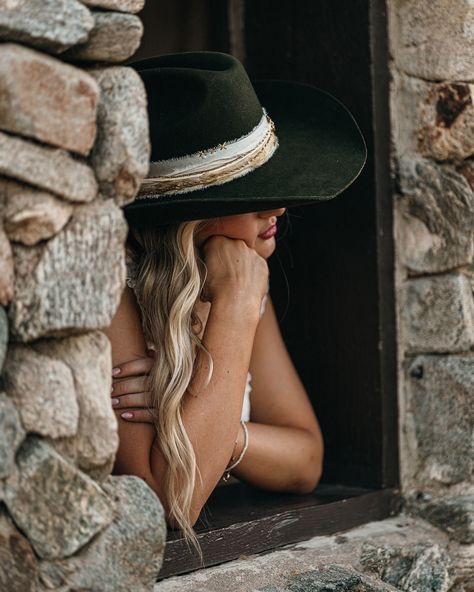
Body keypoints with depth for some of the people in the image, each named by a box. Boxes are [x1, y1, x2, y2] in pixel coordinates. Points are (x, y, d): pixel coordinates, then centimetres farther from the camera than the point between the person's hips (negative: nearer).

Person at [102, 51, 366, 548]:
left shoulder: (242, 281, 1)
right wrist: (236, 306, -23)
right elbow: (170, 502, -25)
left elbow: (305, 462, 2)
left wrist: (216, 430, -18)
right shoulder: (110, 295, -19)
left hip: (218, 543, 5)